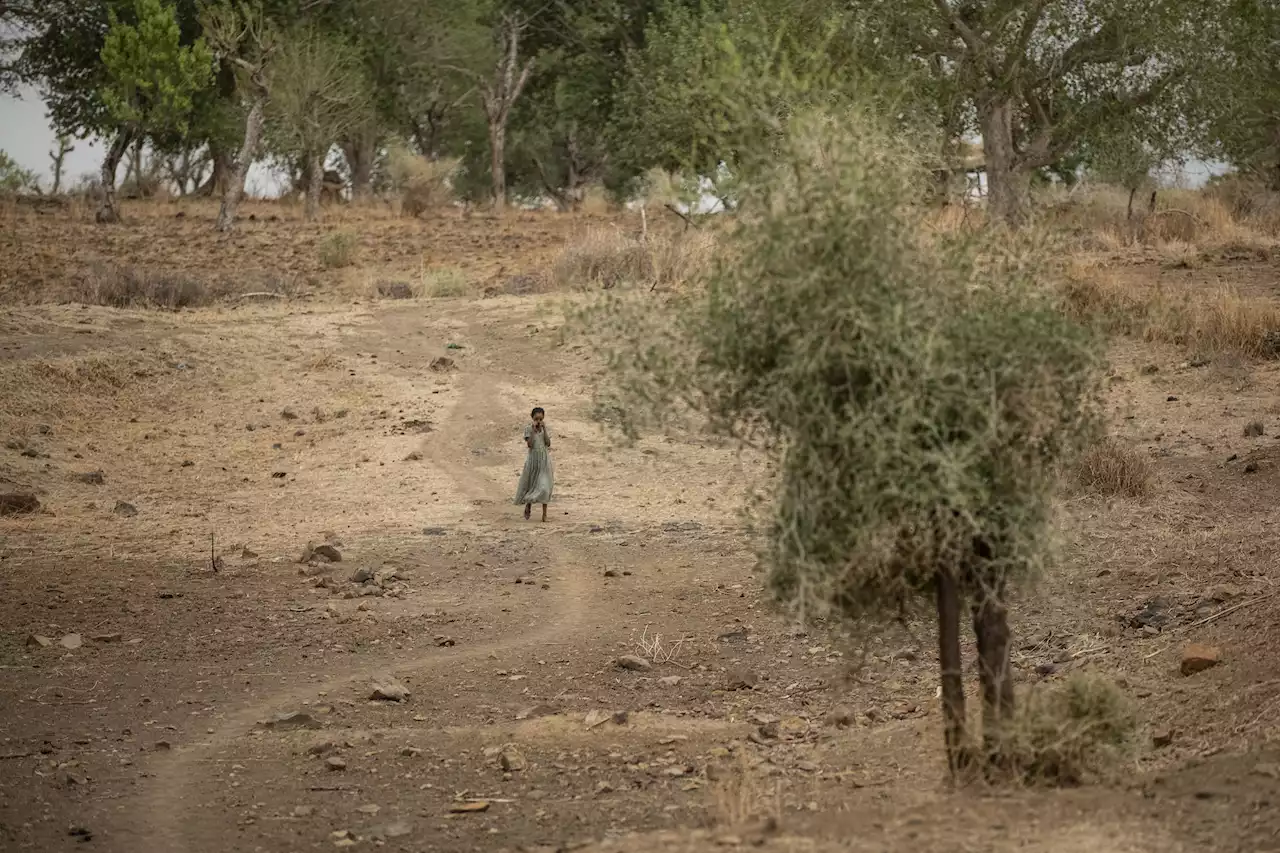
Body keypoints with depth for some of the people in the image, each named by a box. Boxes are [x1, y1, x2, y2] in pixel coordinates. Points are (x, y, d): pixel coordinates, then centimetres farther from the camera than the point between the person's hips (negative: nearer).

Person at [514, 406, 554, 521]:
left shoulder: (545, 429, 3)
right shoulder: (528, 429, -4)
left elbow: (548, 443, -8)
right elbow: (529, 444, -15)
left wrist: (544, 429, -12)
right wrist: (533, 430, -18)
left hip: (544, 460, 1)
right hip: (533, 460, -1)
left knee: (544, 487, -4)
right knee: (531, 484, 9)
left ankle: (544, 513, 0)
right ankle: (528, 505, 35)